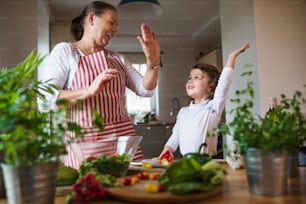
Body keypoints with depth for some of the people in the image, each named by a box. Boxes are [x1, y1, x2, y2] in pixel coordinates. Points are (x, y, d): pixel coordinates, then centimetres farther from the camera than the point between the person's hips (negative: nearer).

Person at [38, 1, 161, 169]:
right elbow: (45, 99, -12)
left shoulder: (118, 59, 16)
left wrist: (153, 61, -9)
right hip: (86, 142, -4)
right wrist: (89, 91, -26)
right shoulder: (64, 51, 1)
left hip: (124, 137, 4)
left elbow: (145, 90, 7)